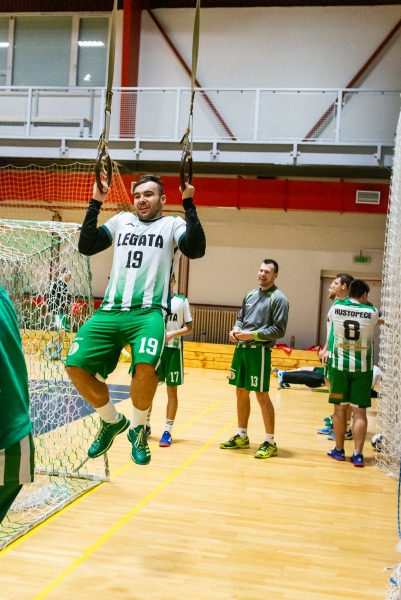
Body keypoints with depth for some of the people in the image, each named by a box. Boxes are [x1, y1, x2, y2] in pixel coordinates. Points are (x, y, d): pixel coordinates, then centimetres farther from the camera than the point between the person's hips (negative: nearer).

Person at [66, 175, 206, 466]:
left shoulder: (172, 224, 10)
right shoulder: (121, 220, 20)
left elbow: (196, 249, -9)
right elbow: (86, 246, 15)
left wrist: (189, 203, -10)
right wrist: (95, 204, 10)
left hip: (149, 311, -4)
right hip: (109, 311, 4)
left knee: (145, 366, -32)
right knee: (76, 366, -12)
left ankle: (138, 427, -2)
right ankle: (113, 421, 14)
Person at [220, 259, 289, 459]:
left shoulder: (278, 298, -8)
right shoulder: (250, 295, 13)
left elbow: (279, 330, -13)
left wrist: (252, 334, -18)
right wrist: (235, 330, 0)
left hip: (259, 351, -7)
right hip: (241, 349, 7)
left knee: (262, 396, -3)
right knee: (241, 393, 13)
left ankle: (270, 443, 7)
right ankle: (241, 437, 26)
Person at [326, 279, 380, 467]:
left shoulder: (336, 307, -4)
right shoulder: (372, 312, -7)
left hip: (340, 365, 1)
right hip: (363, 367, -1)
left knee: (340, 408, 11)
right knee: (359, 411, 2)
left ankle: (339, 450, 19)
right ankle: (358, 454, 1)